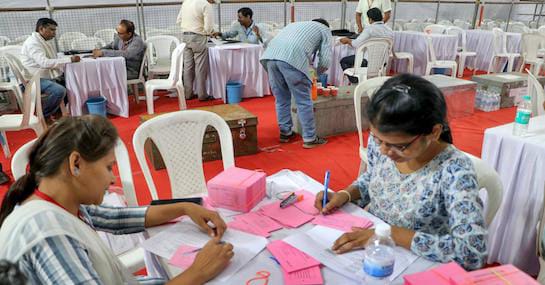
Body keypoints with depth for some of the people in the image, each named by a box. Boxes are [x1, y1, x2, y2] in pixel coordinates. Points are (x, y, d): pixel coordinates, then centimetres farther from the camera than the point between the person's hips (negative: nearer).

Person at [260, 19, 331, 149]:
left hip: (270, 55, 6)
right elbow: (325, 60, 14)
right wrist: (316, 73, 34)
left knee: (281, 99, 18)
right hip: (292, 58, -6)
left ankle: (285, 132, 28)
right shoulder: (325, 30, 25)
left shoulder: (297, 24, 40)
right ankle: (310, 138, 12)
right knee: (303, 101, 5)